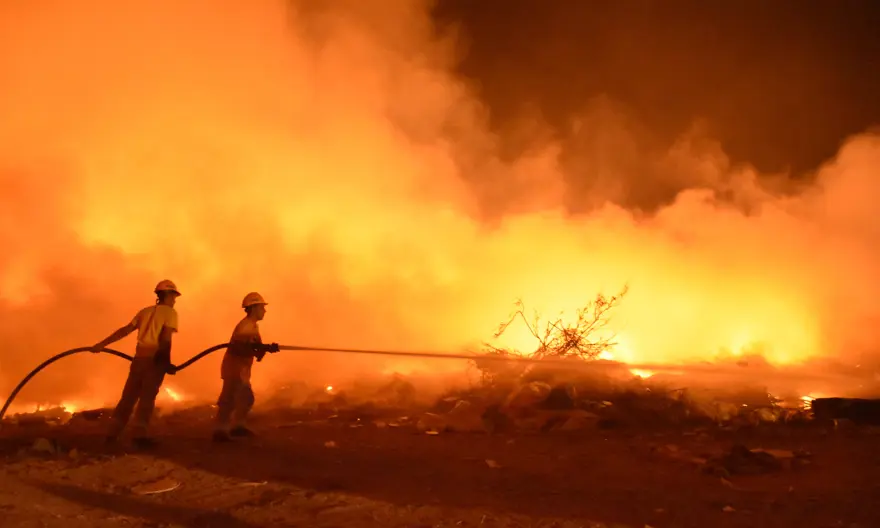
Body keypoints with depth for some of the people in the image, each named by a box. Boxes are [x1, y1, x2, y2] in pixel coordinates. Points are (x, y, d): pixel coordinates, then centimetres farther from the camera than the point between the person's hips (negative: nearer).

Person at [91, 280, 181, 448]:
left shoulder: (145, 311, 17)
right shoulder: (170, 312, 0)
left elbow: (124, 330, 11)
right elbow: (166, 338, -12)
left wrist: (102, 344, 11)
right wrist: (167, 361, -10)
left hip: (139, 358, 6)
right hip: (155, 359, -6)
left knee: (129, 395, 11)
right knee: (147, 397, -5)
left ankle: (113, 432, 11)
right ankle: (139, 434, -12)